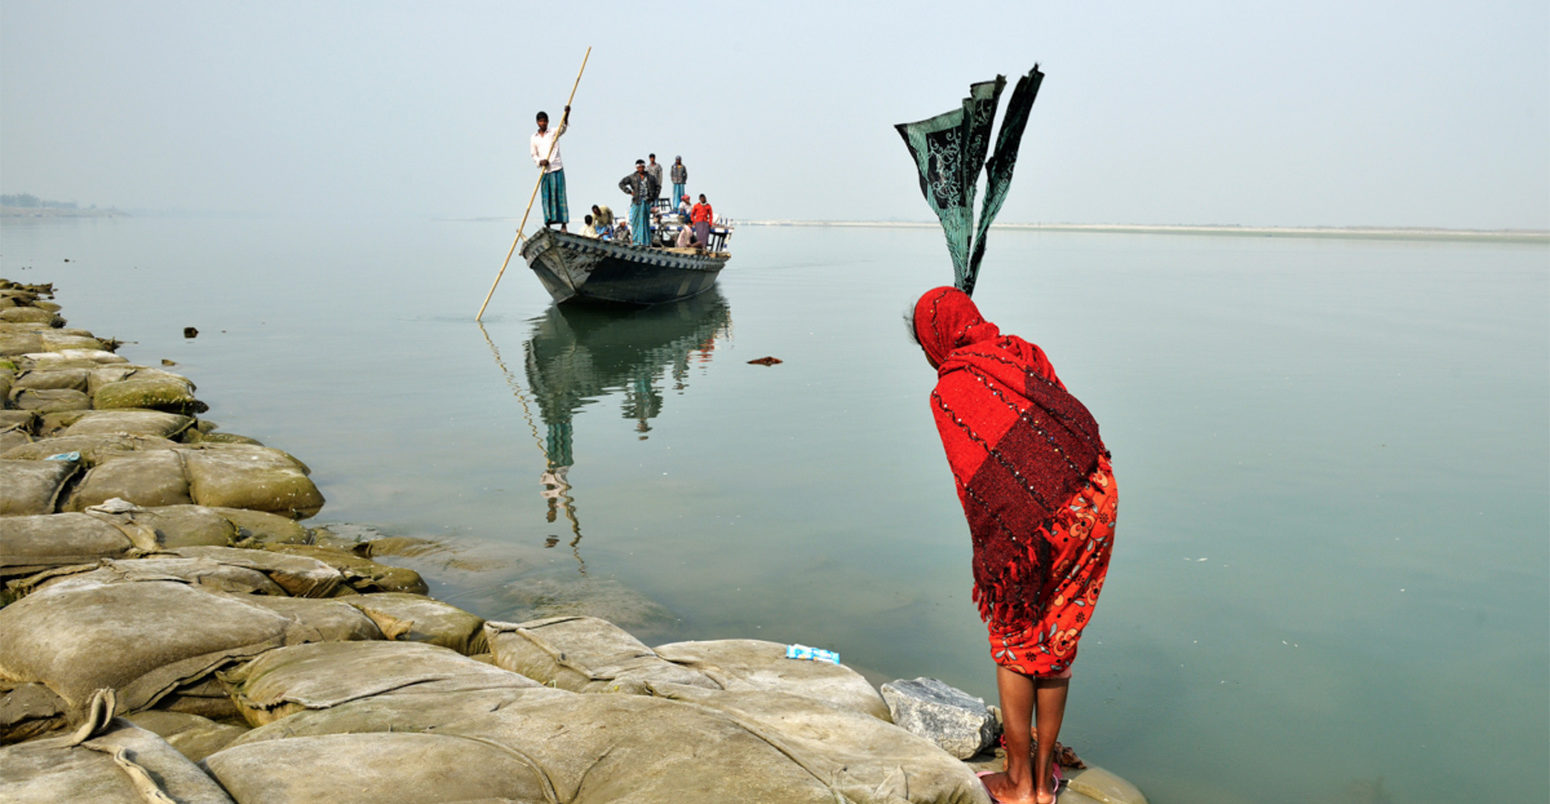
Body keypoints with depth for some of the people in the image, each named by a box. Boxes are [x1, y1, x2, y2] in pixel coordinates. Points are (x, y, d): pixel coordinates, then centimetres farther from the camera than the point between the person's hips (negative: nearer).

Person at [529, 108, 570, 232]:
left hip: (557, 169, -3)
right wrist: (540, 161, -10)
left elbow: (563, 127, -15)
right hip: (544, 171, 3)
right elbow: (534, 156, 11)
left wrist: (566, 114, -32)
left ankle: (563, 224, -8)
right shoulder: (534, 138, 11)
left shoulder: (554, 133, 4)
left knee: (559, 195, -6)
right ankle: (548, 225, 4)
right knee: (546, 197, 1)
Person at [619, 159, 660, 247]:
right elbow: (621, 183, 3)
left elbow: (658, 186, 19)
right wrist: (629, 192, -4)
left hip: (646, 202, 1)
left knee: (645, 221, 2)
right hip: (636, 202, -1)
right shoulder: (632, 177, 2)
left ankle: (644, 241, 4)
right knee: (635, 221, 0)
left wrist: (654, 196, 7)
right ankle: (635, 240, 8)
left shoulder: (650, 177, 8)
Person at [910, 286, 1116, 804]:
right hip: (1095, 503, 5)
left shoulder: (947, 394, -1)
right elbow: (1074, 423, 8)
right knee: (1056, 643, 18)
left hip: (1031, 522, -5)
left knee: (1013, 644, 15)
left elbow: (974, 484, -4)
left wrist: (989, 556, 4)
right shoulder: (1025, 354, 12)